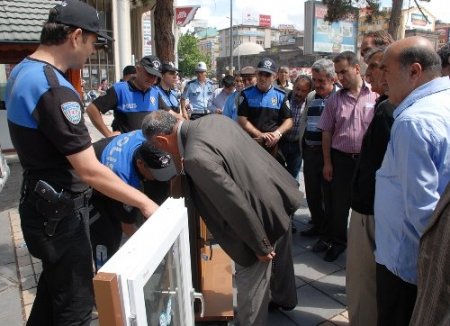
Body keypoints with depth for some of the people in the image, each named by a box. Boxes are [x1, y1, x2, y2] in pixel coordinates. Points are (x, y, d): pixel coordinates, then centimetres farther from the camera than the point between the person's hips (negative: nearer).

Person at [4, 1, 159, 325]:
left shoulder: (23, 71, 6)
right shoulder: (54, 89, -26)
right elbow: (90, 171, -29)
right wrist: (144, 202, -21)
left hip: (43, 201, 10)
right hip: (59, 210, -10)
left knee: (54, 285, 26)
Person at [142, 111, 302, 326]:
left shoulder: (196, 157, -29)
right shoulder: (213, 119, -1)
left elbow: (237, 206, -28)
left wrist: (260, 246, -16)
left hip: (262, 213, -10)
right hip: (279, 196, 10)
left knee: (250, 281, 11)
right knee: (276, 260, 32)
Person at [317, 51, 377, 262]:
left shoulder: (375, 96, -5)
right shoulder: (334, 99, 3)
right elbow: (327, 132, 5)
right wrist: (327, 162, 1)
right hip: (341, 158, 2)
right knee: (338, 203, 10)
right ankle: (337, 242, 29)